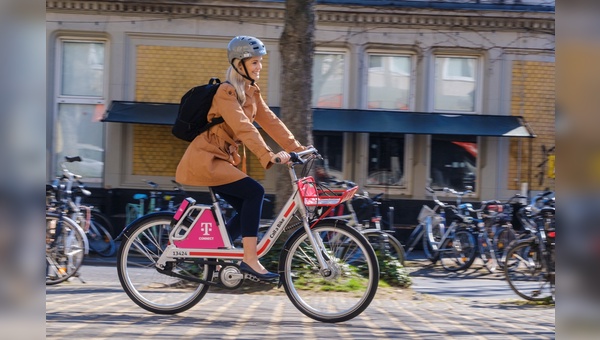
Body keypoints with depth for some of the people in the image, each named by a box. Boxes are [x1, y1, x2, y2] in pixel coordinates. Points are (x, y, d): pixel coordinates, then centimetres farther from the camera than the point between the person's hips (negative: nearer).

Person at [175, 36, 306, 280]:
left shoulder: (251, 92, 10)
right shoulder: (226, 92, -18)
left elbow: (270, 121, 5)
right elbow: (244, 128, -30)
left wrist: (297, 149, -5)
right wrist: (269, 156, -40)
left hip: (221, 159, 9)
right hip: (205, 159, -9)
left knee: (248, 209, 3)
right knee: (254, 192, -20)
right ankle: (249, 259, -19)